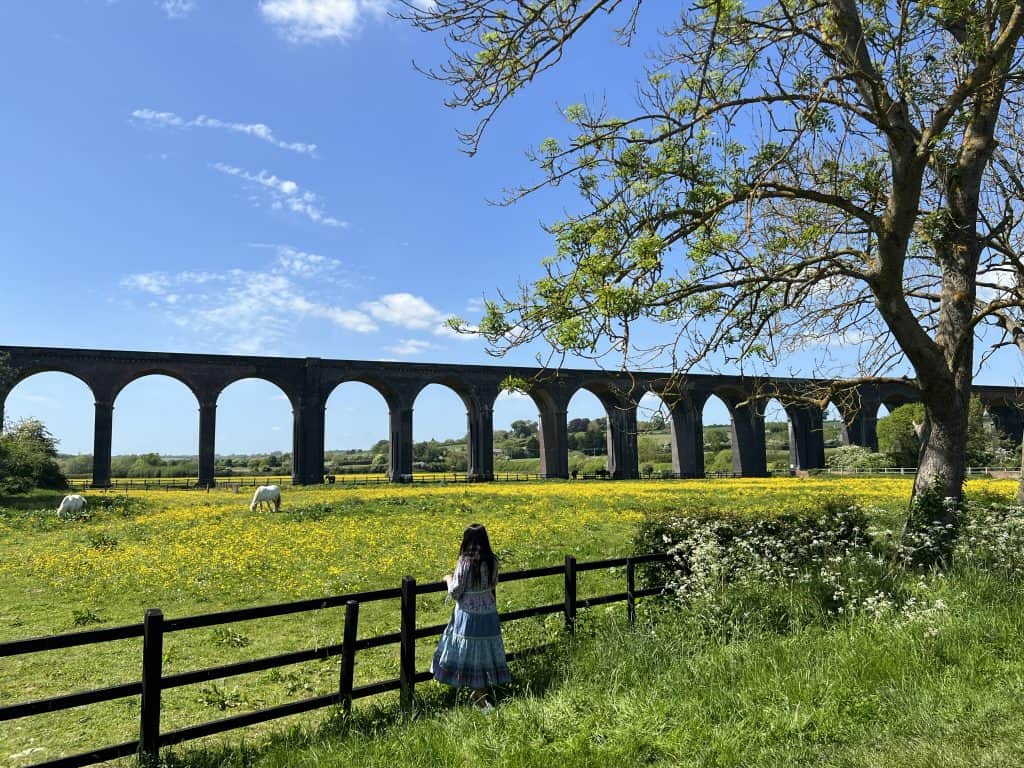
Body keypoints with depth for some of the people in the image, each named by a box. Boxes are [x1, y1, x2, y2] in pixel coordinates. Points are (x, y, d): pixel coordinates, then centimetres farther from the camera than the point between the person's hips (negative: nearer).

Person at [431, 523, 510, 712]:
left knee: (470, 654, 9)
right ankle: (480, 695, 24)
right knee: (484, 653, 15)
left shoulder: (465, 562, -20)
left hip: (468, 615, -4)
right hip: (489, 615, 5)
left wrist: (449, 580, 7)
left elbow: (455, 593, -14)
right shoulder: (492, 561, -5)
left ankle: (480, 702, 16)